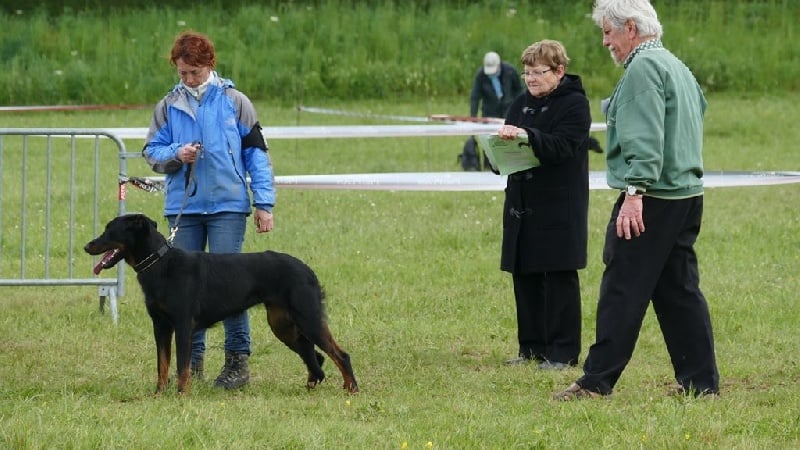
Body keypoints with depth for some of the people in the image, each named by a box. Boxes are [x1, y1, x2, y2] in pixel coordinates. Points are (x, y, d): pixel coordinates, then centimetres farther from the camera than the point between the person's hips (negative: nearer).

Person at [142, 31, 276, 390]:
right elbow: (152, 152, 11)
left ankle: (238, 359, 0)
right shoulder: (168, 107, 8)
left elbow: (256, 153, 3)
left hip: (227, 205, -3)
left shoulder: (234, 102, 1)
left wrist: (264, 203, -2)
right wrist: (176, 155, -11)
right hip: (183, 207, 3)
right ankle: (192, 359, 12)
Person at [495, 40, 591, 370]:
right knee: (524, 277, 7)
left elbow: (562, 147, -20)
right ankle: (532, 347, 15)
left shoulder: (575, 104, -6)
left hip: (560, 207, -7)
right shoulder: (521, 104, 14)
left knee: (559, 278, -4)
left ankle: (563, 352, 1)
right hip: (522, 204, 7)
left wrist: (526, 136, -32)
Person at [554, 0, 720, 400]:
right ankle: (701, 380, 9)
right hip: (687, 194, 10)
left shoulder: (642, 68, -11)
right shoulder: (676, 67, 20)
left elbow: (645, 139, -21)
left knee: (621, 291, -7)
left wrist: (635, 191, -25)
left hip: (650, 201, -10)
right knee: (680, 291, 10)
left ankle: (597, 381, -6)